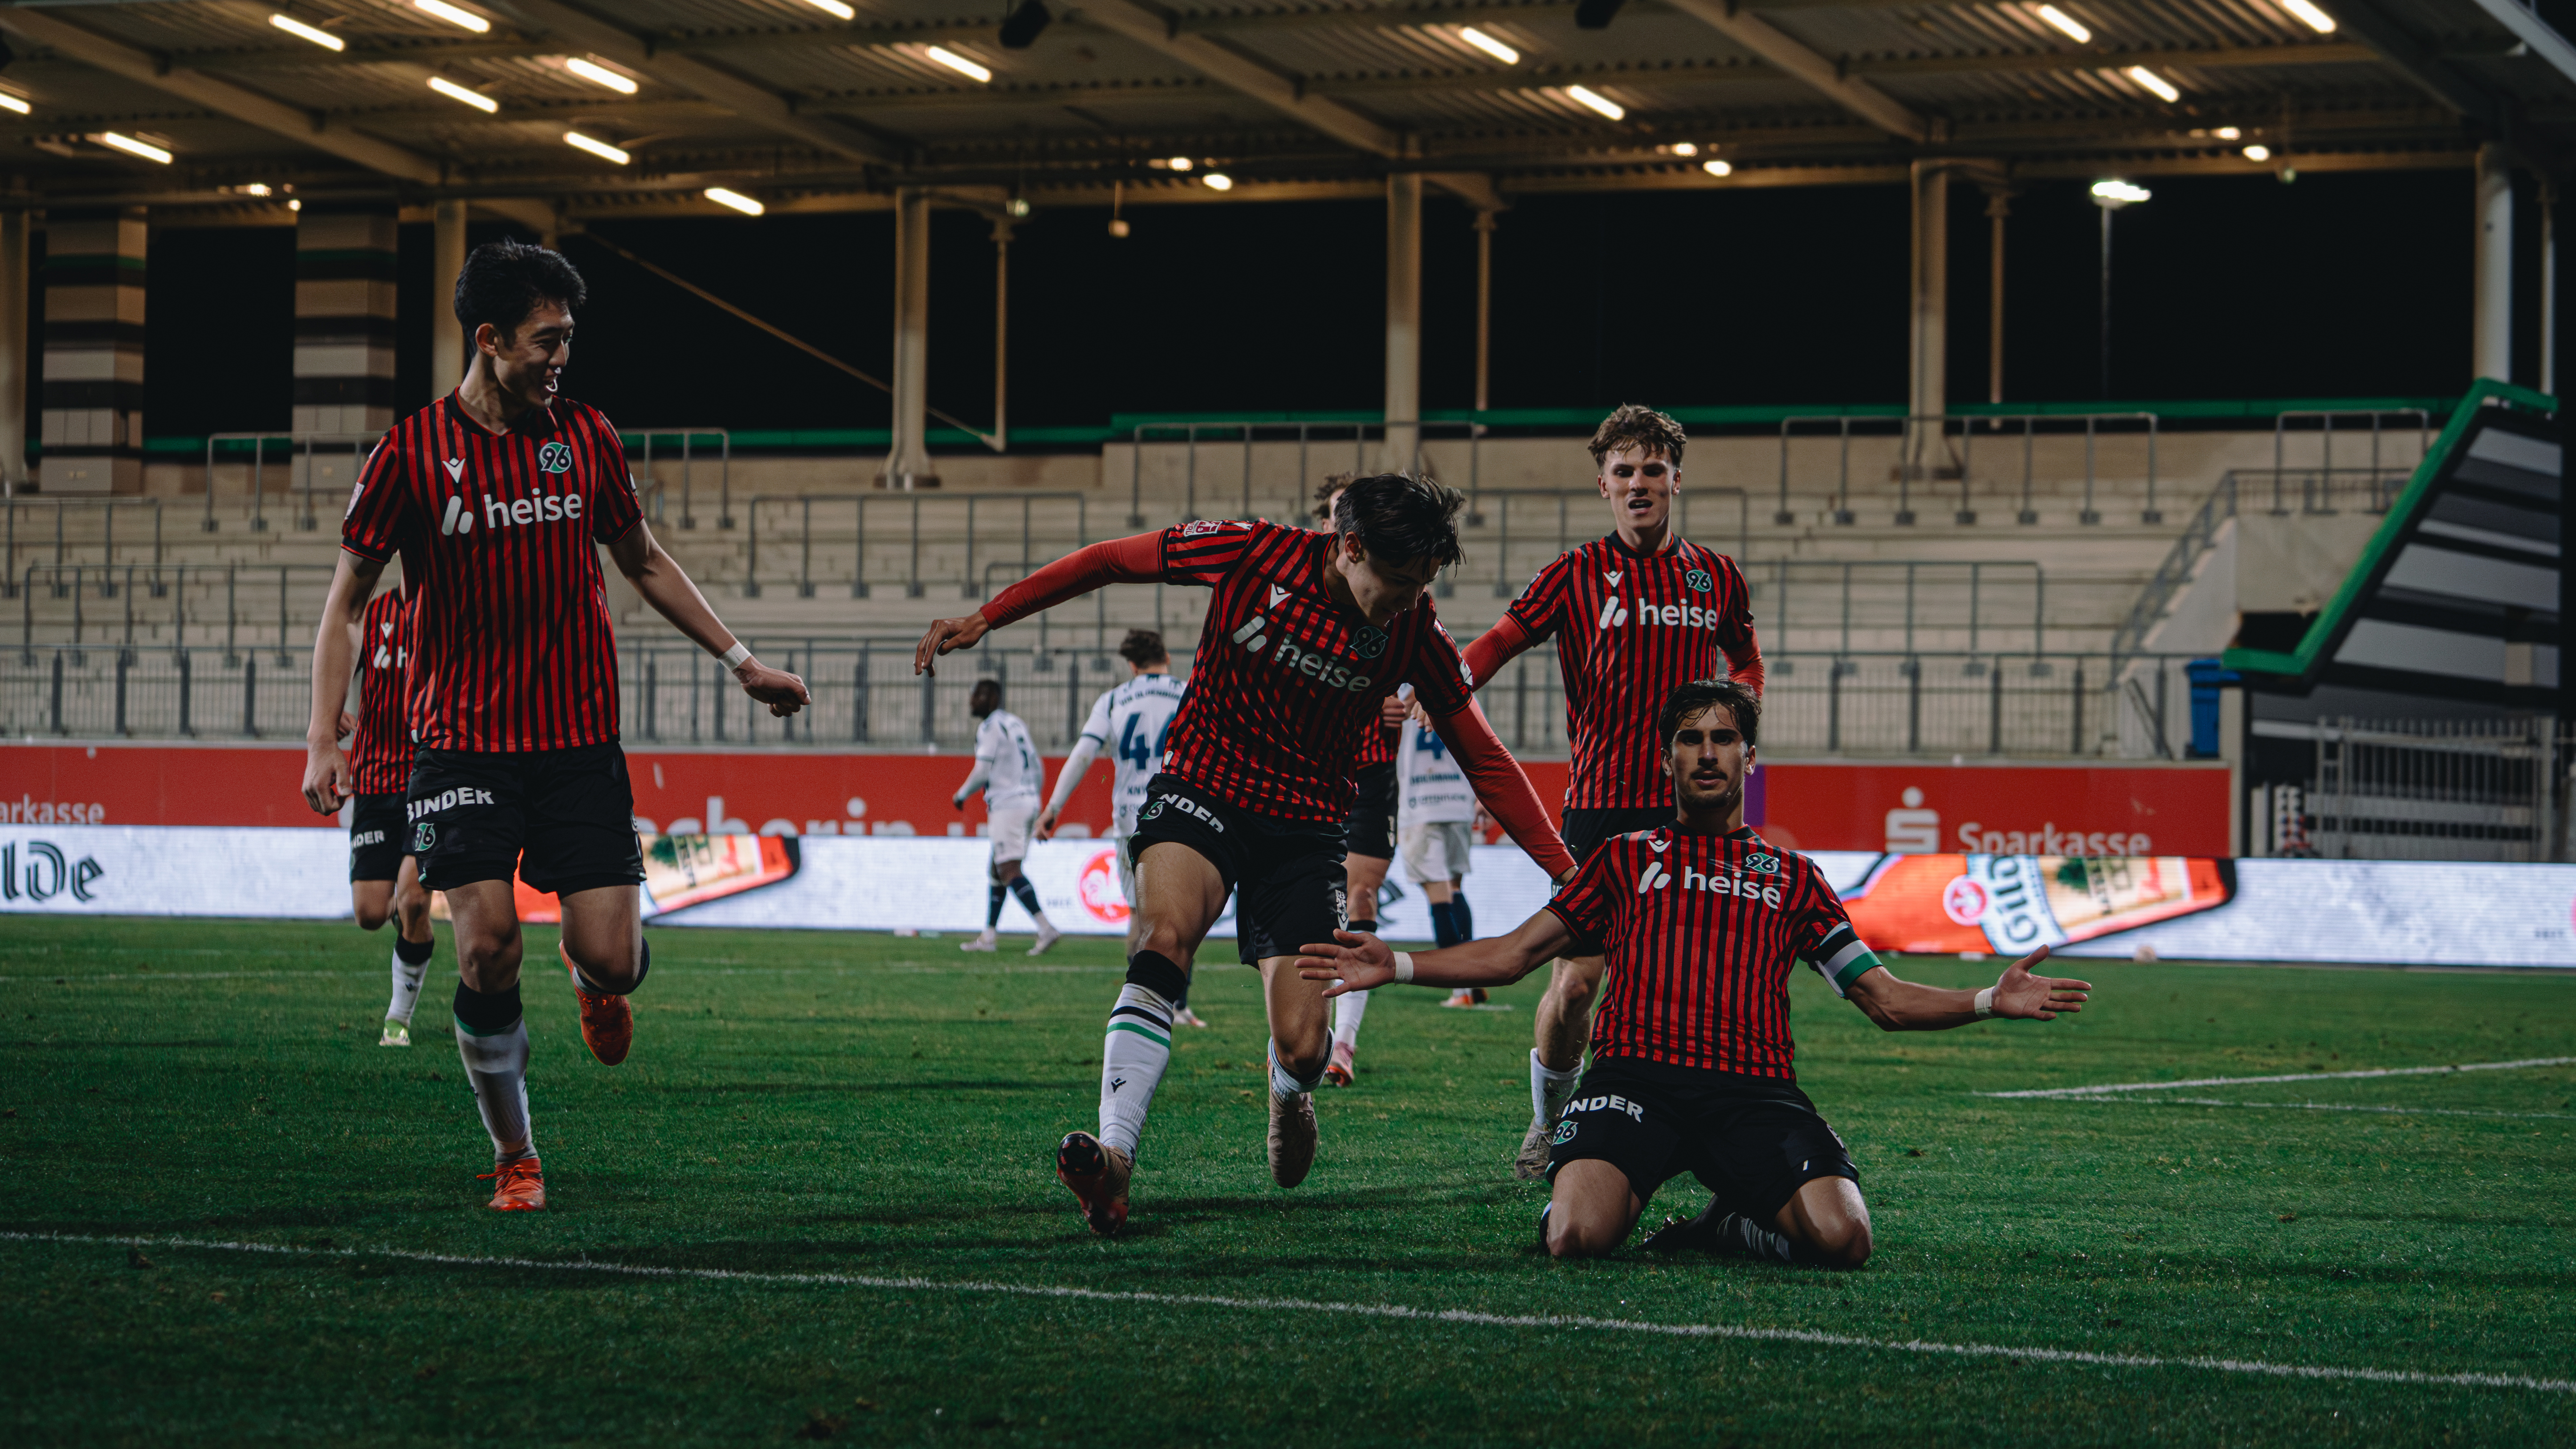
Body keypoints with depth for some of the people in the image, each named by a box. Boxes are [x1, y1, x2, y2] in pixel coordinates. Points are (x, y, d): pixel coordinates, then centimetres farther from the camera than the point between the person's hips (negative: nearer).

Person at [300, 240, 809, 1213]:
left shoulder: (585, 438, 6)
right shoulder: (411, 453, -4)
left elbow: (644, 563, 19)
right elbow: (345, 601, 2)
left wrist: (740, 661, 16)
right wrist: (324, 741, -8)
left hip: (580, 740, 2)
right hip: (460, 744, -2)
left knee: (614, 961, -8)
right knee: (488, 947, -14)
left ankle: (590, 982, 32)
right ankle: (513, 1157, 6)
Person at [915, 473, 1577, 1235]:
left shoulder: (1415, 631, -9)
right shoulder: (1255, 553, -15)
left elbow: (1484, 757, 1)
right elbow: (1111, 561, -3)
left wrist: (1564, 866, -4)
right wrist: (985, 619, -2)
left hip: (1305, 826, 1)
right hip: (1202, 785, -1)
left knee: (1300, 1047, -9)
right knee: (1165, 936, -32)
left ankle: (1290, 1091, 32)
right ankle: (1113, 1158, -42)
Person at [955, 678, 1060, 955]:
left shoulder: (990, 727, -10)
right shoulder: (1016, 723, 17)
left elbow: (982, 772, -14)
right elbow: (1038, 771, 20)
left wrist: (961, 795, 2)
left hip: (1007, 805, -9)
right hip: (1029, 800, 9)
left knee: (1009, 872, -14)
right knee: (997, 871, 15)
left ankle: (1047, 929, -26)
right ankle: (988, 937, 18)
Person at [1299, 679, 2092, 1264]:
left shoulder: (1791, 877, 24)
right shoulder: (1625, 858, 23)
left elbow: (1887, 1000, 21)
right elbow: (1512, 954, 21)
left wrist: (1990, 1002, 5)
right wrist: (1397, 966, 8)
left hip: (1754, 1088, 1)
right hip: (1635, 1073, -1)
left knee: (1842, 1238, -26)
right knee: (1578, 1236, -31)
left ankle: (1731, 1224, 6)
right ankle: (1618, 1193, 7)